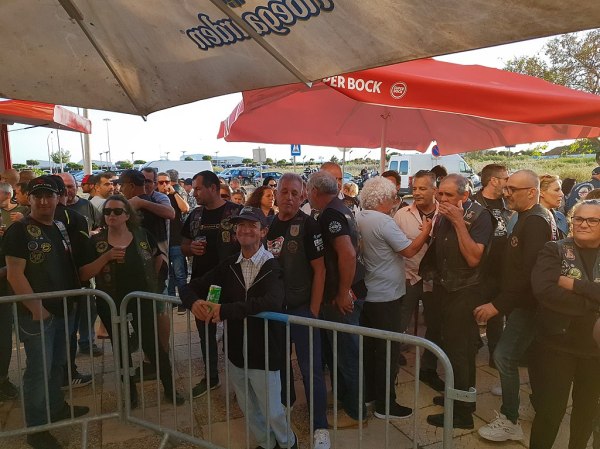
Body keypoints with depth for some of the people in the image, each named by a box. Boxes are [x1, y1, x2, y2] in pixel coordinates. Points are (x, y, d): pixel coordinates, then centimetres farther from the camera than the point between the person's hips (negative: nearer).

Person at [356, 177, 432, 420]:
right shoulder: (383, 221, -20)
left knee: (369, 346, 19)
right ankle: (385, 404, 14)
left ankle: (368, 392, 32)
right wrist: (425, 231, -3)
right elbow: (409, 250, -18)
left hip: (365, 293, 9)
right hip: (385, 296, -8)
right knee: (388, 350, 3)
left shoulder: (358, 218, 5)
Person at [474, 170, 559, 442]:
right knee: (531, 355, 20)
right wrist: (503, 301, 10)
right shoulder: (533, 218, 11)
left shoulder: (535, 222, -21)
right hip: (527, 300, 10)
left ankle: (509, 421, 4)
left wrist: (498, 304, -25)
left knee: (504, 356, -9)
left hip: (527, 303, -10)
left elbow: (527, 272, -28)